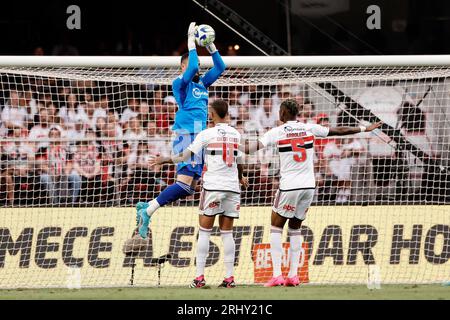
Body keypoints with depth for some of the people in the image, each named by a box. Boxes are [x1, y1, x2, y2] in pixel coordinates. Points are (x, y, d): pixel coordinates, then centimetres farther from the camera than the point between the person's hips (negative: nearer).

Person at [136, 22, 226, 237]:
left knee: (189, 188, 3)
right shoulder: (179, 83, -4)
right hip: (186, 136, -8)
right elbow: (192, 69, -21)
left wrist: (211, 46, 10)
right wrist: (191, 41, -16)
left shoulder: (202, 83, 18)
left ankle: (147, 207, 8)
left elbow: (220, 67, 20)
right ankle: (147, 211, -14)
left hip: (199, 138, 8)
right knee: (184, 184, -19)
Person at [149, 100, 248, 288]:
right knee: (227, 232, 6)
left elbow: (185, 156, -5)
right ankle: (229, 277, 0)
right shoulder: (235, 134, 8)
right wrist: (240, 178, 37)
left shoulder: (207, 134, -4)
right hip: (232, 187, 4)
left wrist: (164, 160, 10)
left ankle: (199, 276, -4)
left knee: (204, 231, 1)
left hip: (213, 187, -4)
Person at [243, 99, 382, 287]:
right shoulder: (309, 128, 5)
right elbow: (339, 131, 13)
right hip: (308, 185, 4)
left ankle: (277, 275, -6)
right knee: (295, 228, 16)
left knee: (276, 228, 6)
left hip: (289, 187, -4)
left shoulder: (276, 132, -5)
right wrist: (365, 129, 23)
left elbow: (252, 148, -12)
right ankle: (293, 275, 9)